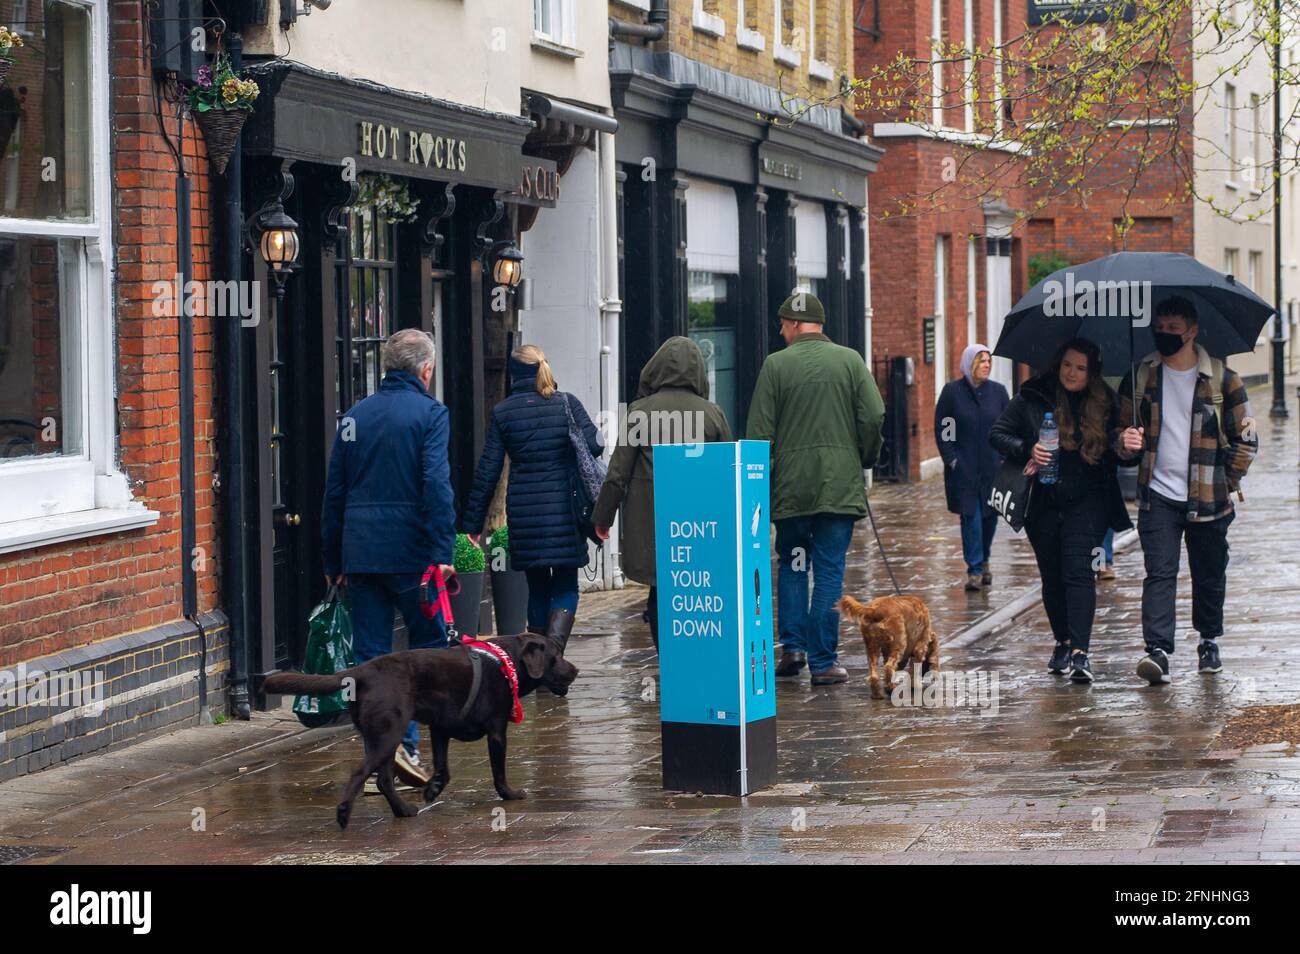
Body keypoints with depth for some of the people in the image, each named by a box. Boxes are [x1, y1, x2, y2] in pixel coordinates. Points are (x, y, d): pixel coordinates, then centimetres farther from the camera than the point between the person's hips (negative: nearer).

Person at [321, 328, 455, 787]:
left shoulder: (355, 415, 11)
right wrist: (442, 553, -16)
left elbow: (334, 491, 13)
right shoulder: (429, 413, -6)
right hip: (410, 552, -5)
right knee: (430, 644, 8)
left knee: (369, 654, 8)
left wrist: (333, 561, 18)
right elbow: (437, 486, -16)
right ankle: (406, 741, -6)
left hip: (360, 553, 5)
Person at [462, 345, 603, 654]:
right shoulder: (567, 403, -1)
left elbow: (487, 470, 1)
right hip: (564, 510, -1)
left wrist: (473, 524, 5)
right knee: (566, 586, 4)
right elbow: (595, 445, -8)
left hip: (524, 512, 1)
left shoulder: (502, 412, 1)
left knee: (537, 587, 13)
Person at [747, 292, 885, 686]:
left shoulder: (775, 365, -2)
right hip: (840, 485, 0)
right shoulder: (850, 361, 2)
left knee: (791, 566, 16)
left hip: (790, 486, 0)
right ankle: (823, 661, 1)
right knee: (830, 571, 3)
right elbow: (874, 416, -3)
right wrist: (865, 460, 12)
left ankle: (794, 647, 7)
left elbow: (759, 431, -3)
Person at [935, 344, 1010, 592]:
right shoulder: (952, 391, -1)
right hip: (964, 467, -3)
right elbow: (942, 429, 1)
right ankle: (974, 570, -5)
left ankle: (983, 560, 29)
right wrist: (951, 458, -7)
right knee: (971, 516, -7)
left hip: (993, 467, 3)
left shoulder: (998, 391, 6)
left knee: (990, 515, 9)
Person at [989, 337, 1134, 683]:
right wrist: (1027, 450, -13)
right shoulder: (1032, 398, 2)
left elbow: (1116, 452, 6)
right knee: (1052, 576, 11)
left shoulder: (1104, 404, 3)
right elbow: (997, 434, 4)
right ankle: (1062, 643, 29)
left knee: (1078, 570, -14)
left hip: (1086, 502, -2)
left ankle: (1080, 651, -20)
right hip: (1043, 502, 2)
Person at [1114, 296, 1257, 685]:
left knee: (1210, 576, 11)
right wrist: (1127, 443, -9)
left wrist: (1226, 483, 1)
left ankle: (1209, 643, 29)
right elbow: (1122, 428, 14)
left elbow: (1246, 440, 5)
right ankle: (1158, 651, -18)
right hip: (1158, 496, 0)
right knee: (1159, 573, -11)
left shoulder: (1222, 380, -1)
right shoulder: (1140, 378, 4)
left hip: (1208, 499, 0)